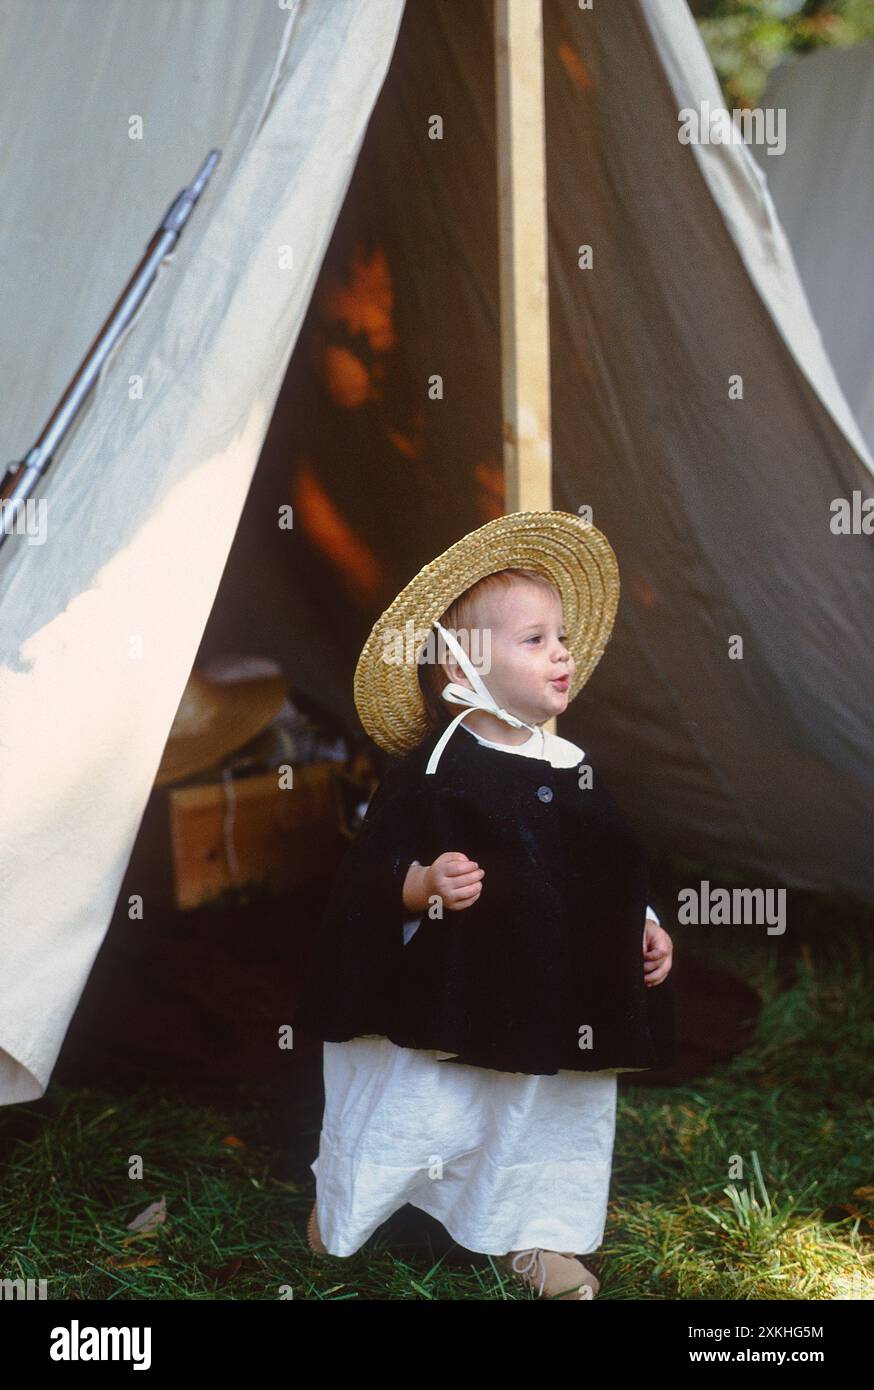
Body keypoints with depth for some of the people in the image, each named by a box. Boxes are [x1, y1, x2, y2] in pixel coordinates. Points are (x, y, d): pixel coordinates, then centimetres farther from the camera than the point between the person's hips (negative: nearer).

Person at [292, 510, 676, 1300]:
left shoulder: (575, 769, 5)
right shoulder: (433, 774, -14)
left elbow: (615, 865, 18)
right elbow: (375, 874, -16)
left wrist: (644, 928, 9)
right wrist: (427, 884, -34)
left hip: (561, 1015, 6)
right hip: (447, 1007, -5)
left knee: (548, 1125, 16)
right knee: (413, 1119, 7)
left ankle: (534, 1236, 36)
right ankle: (340, 1216, 31)